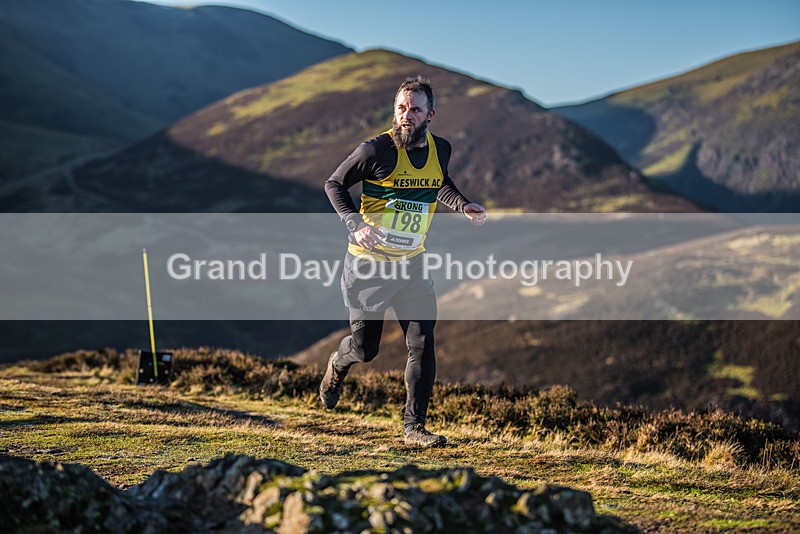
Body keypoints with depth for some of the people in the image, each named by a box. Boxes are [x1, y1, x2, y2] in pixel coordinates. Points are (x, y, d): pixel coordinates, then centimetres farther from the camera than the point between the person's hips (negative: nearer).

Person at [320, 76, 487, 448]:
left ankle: (414, 428, 3)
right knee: (365, 349, 5)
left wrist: (464, 206, 2)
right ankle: (337, 366, 42)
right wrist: (356, 223, -22)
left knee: (422, 345, -6)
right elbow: (334, 184, -6)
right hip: (368, 264, -4)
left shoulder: (440, 149, -1)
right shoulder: (376, 150, -17)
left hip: (412, 264, 4)